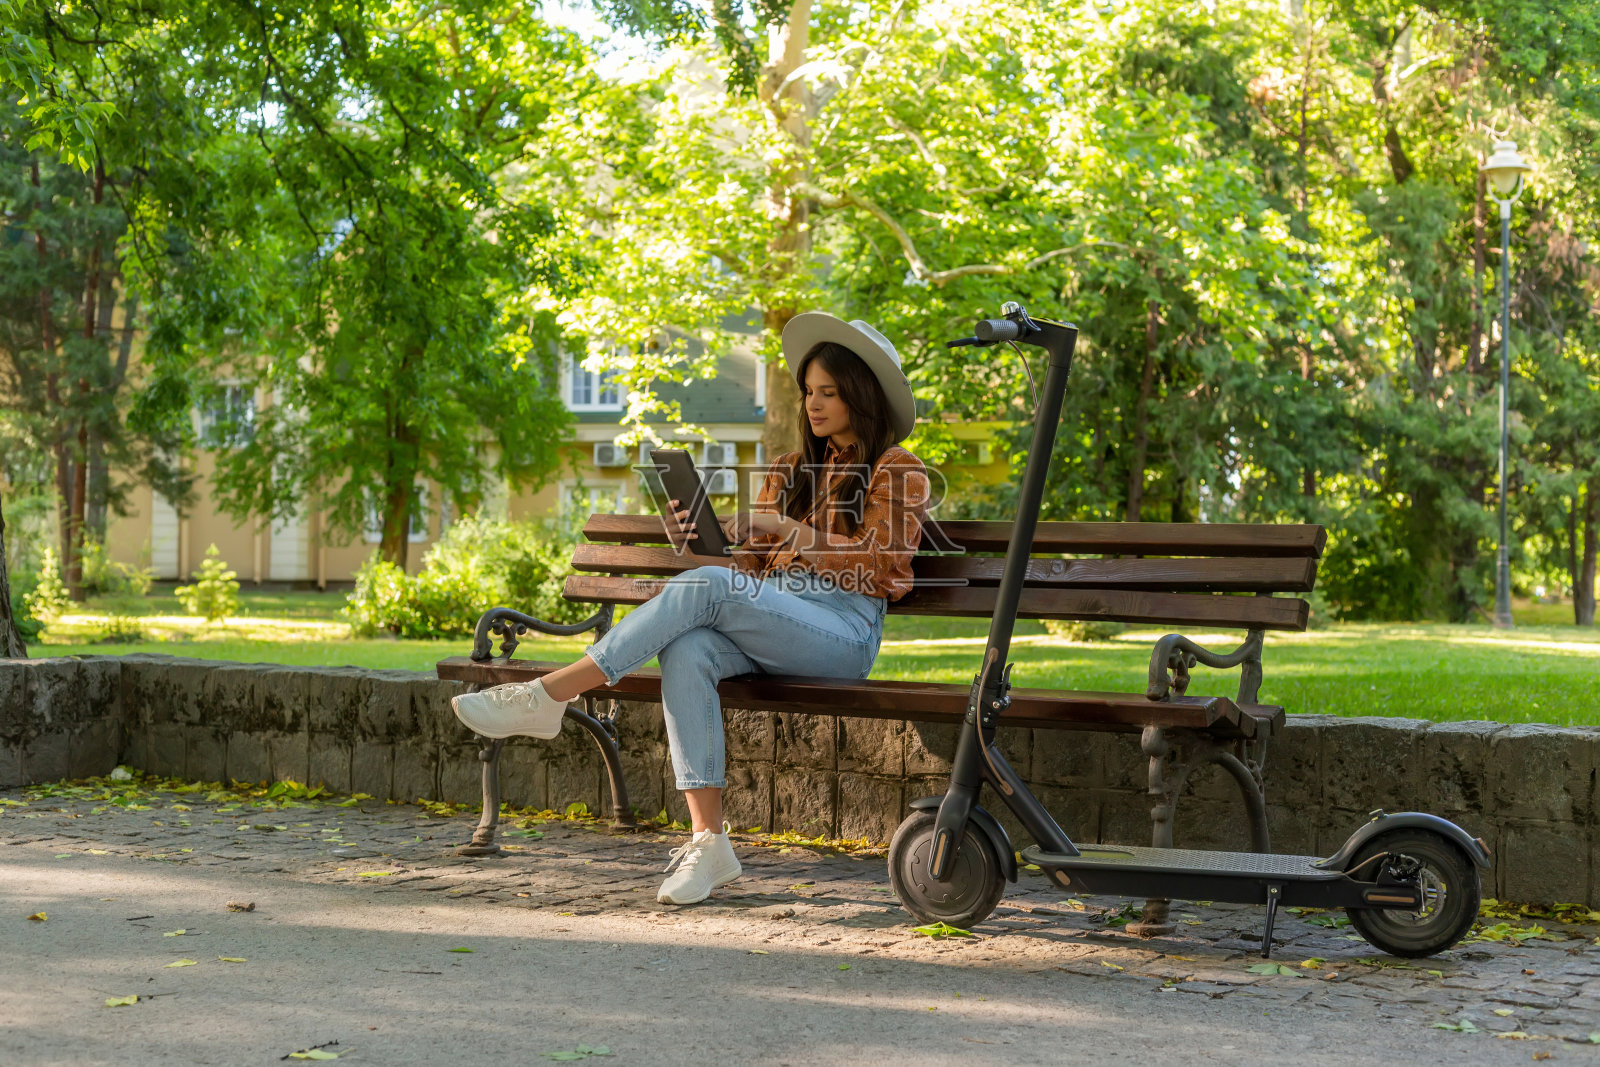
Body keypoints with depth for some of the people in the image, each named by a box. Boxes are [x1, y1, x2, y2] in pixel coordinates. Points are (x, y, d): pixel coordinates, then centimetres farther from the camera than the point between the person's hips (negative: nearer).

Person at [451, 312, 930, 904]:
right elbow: (751, 563, 18)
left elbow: (878, 561, -4)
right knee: (687, 652, -31)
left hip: (843, 628, -5)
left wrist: (787, 530, -11)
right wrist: (700, 538, -3)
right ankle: (708, 842, -35)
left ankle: (548, 696, -29)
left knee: (708, 586, -31)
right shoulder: (791, 469, 27)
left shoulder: (898, 471, 9)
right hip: (767, 623, 5)